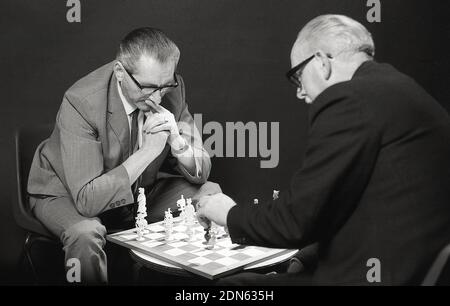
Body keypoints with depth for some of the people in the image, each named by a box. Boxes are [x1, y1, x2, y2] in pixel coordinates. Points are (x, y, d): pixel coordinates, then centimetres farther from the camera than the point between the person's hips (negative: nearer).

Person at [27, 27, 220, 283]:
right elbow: (86, 200, -34)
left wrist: (177, 142, -31)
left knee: (212, 194, -10)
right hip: (69, 194, -4)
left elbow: (200, 173, -9)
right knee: (85, 235, -37)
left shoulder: (172, 89, -16)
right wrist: (147, 152, -37)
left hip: (141, 188, 5)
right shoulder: (80, 103, -30)